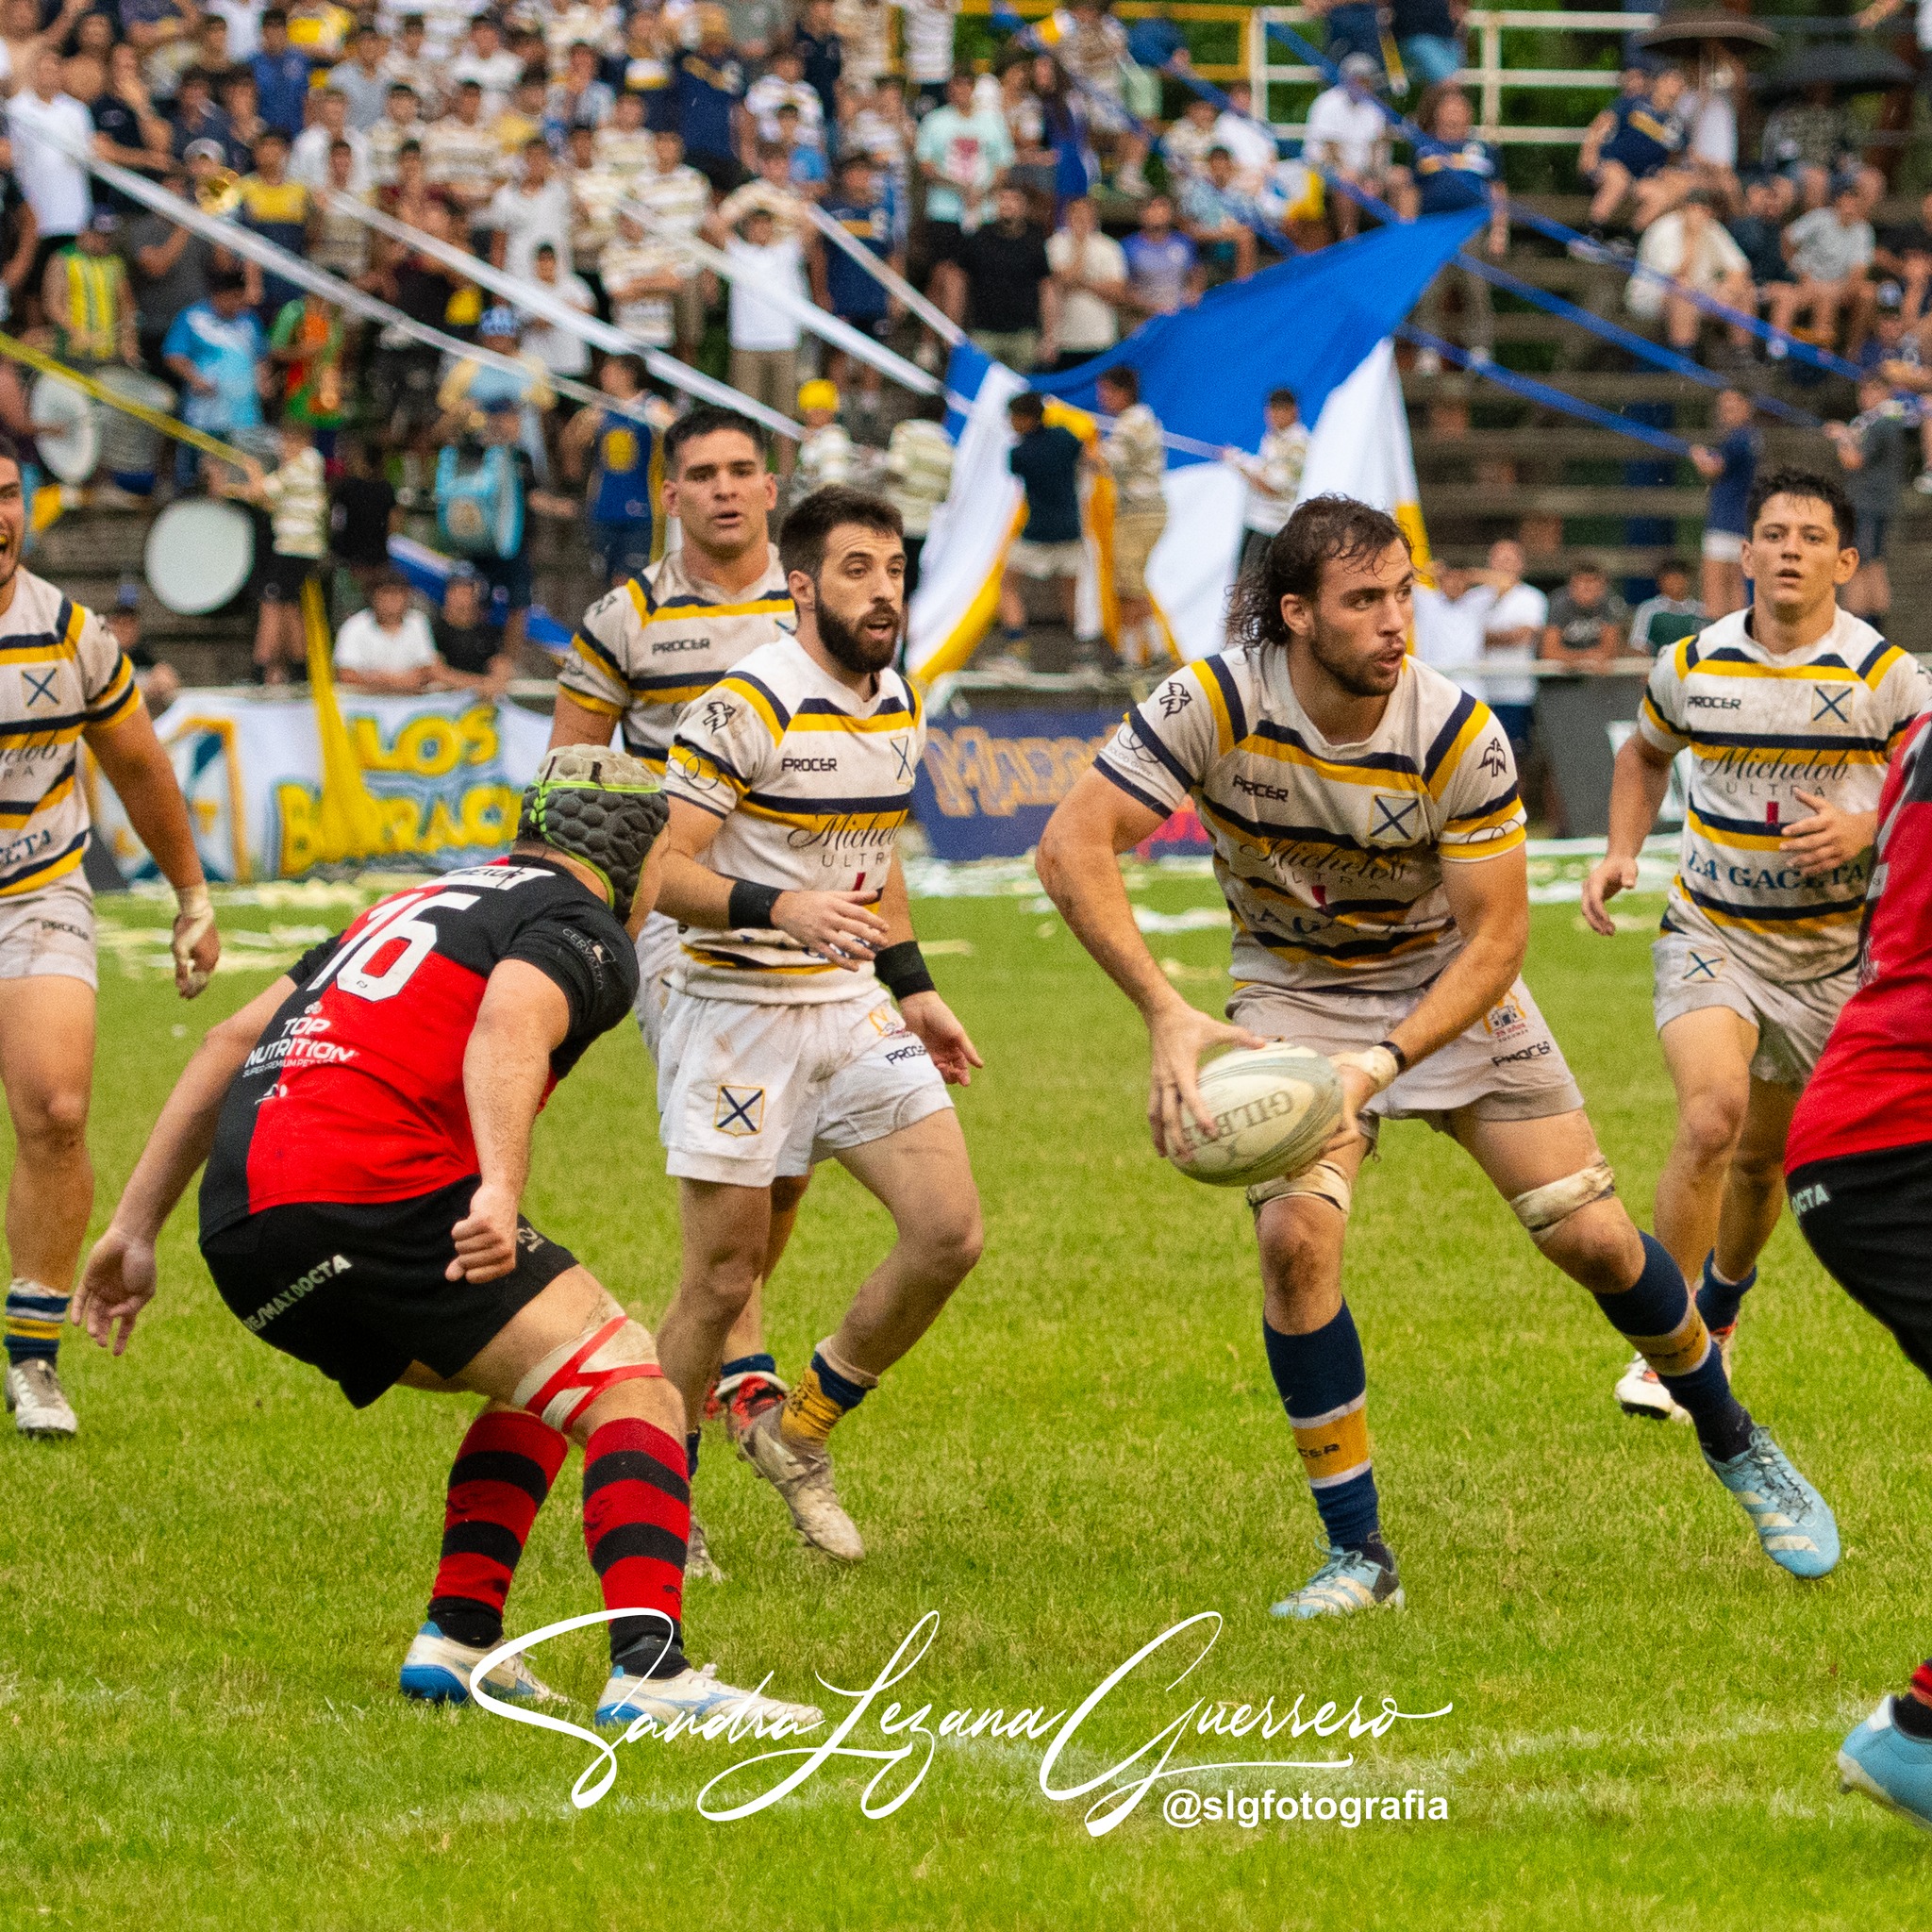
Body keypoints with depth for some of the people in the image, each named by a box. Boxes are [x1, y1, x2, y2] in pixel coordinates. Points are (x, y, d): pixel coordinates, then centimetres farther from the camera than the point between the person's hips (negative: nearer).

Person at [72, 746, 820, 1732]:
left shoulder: (423, 902, 31)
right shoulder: (581, 928, 6)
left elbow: (234, 1040, 29)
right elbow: (507, 1026, -18)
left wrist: (134, 1228, 30)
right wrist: (499, 1187, -33)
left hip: (240, 1226, 8)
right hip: (380, 1194, -8)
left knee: (540, 1382, 25)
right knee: (633, 1397, -9)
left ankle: (456, 1641, 14)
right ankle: (650, 1670, -28)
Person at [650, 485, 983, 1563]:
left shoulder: (901, 707, 9)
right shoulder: (749, 707, -15)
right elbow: (662, 869, -18)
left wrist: (913, 987, 20)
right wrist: (779, 909, -32)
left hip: (854, 1007, 7)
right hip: (739, 1016, -7)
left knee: (951, 1233, -5)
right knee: (725, 1279, -4)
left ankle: (801, 1434, 14)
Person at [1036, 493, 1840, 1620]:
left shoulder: (1460, 735, -24)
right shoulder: (1217, 703, -25)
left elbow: (1495, 937, -20)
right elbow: (1074, 846, -28)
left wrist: (1380, 1064, -34)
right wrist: (1167, 1012, -41)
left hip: (1453, 986, 0)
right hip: (1294, 996, 0)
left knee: (1592, 1235, -2)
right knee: (1297, 1234, -22)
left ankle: (1733, 1443, 28)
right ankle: (1359, 1555, -9)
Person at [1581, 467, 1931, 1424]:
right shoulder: (1691, 664, -3)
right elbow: (1646, 753, 19)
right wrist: (1620, 852, 4)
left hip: (1828, 950, 0)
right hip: (1709, 936, 0)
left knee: (1763, 1155, 11)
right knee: (1713, 1113, -24)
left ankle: (1720, 1304, 42)